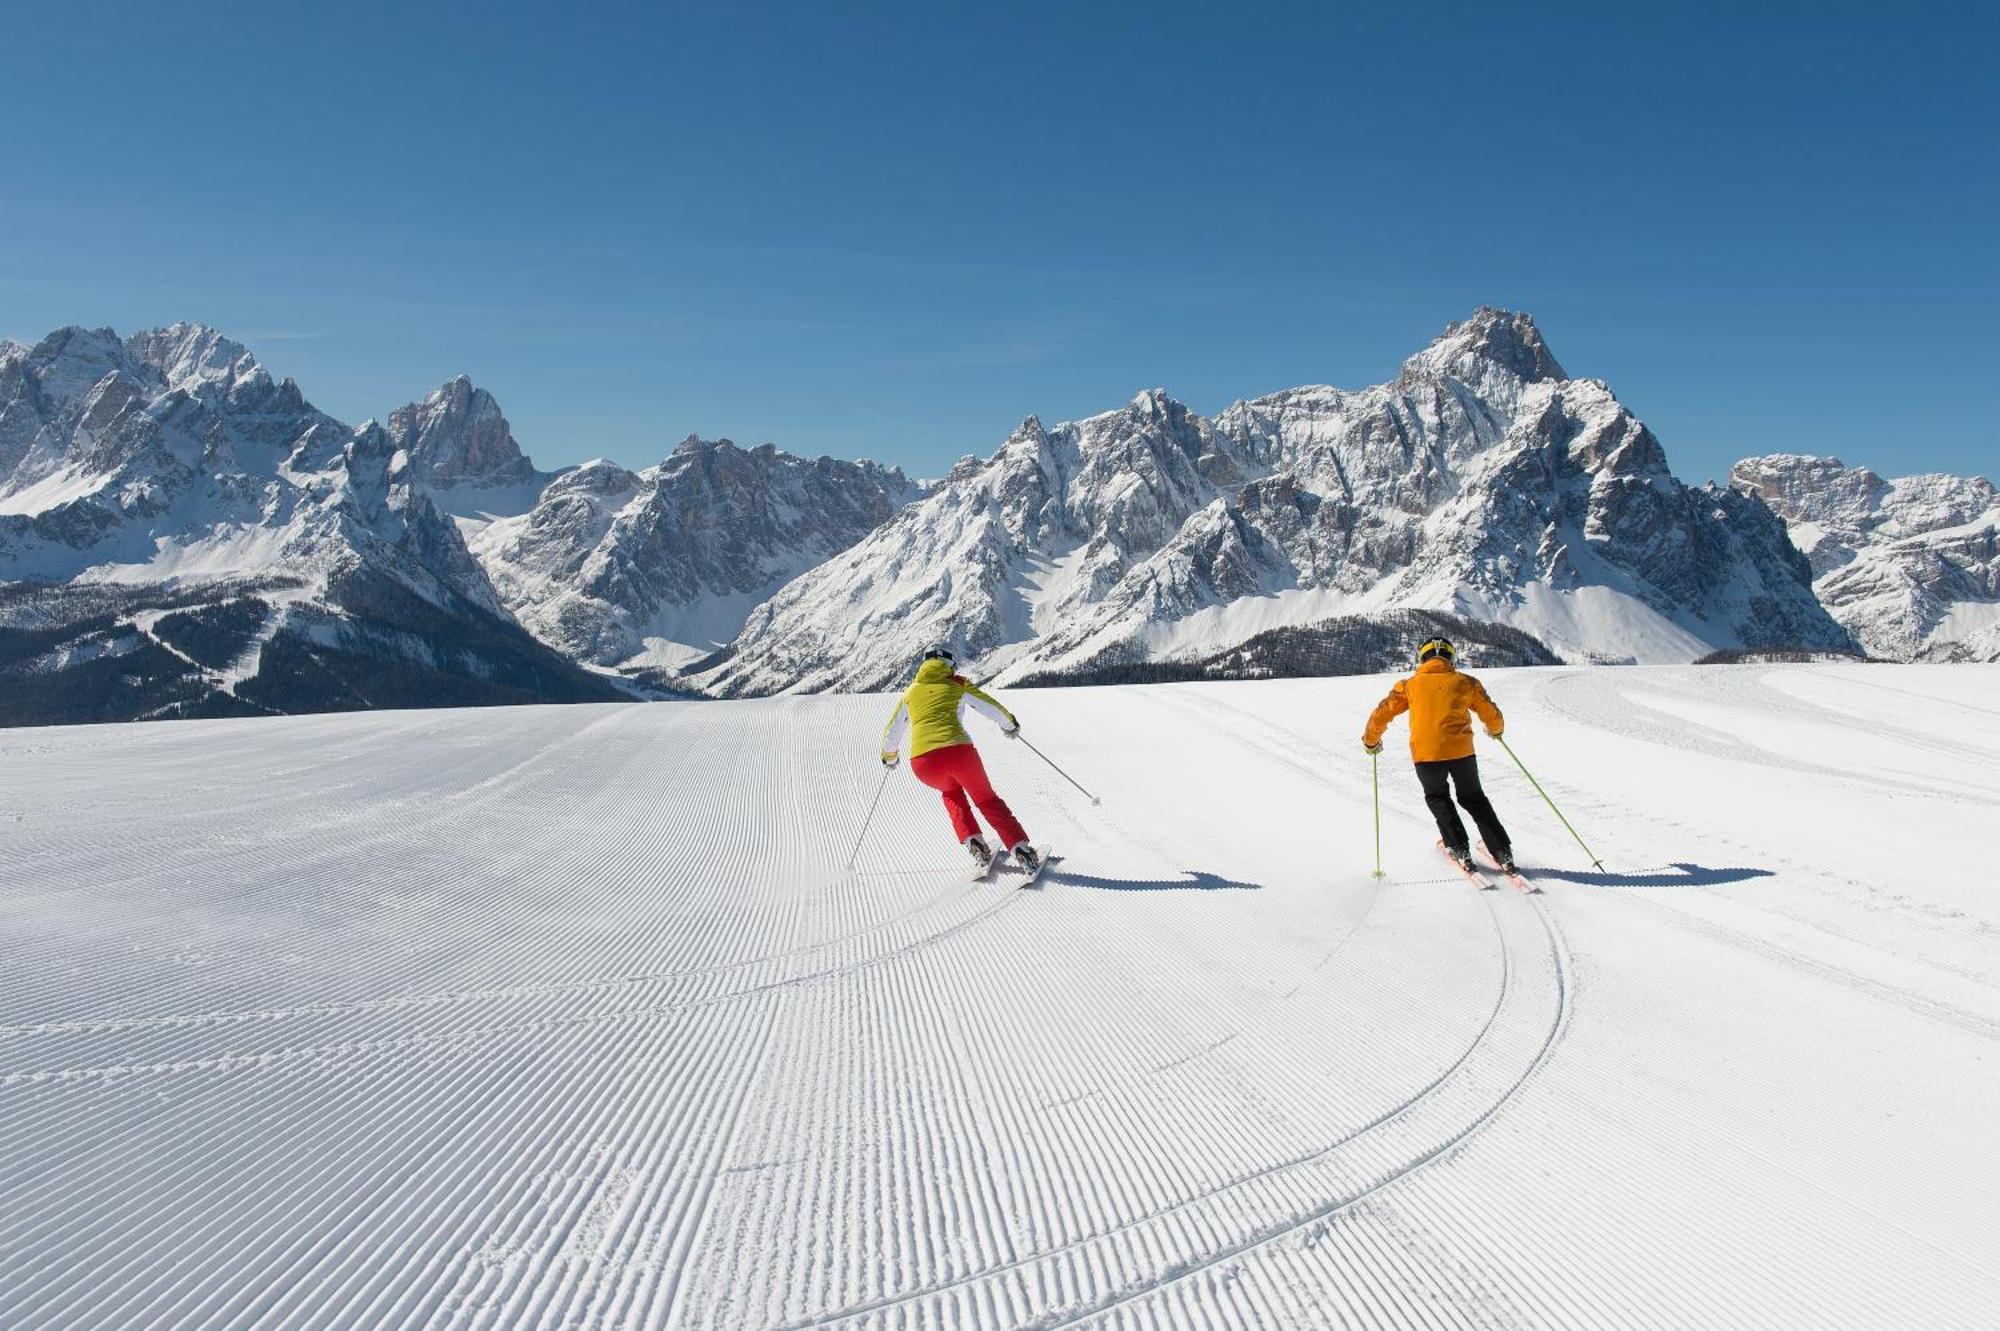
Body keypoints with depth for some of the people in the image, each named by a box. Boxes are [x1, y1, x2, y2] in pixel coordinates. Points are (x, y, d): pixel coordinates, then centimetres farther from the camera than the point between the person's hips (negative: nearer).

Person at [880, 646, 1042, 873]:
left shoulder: (910, 692, 24)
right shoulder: (957, 684, 18)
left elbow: (891, 733, 30)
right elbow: (993, 709, 21)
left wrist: (889, 756, 49)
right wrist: (1009, 725, 41)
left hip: (922, 763, 2)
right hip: (957, 750, -2)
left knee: (952, 792, 34)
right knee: (987, 800, 19)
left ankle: (973, 842, 18)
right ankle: (1021, 850, 7)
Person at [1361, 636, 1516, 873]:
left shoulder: (1410, 685, 10)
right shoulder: (1466, 682, 12)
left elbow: (1381, 714, 9)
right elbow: (1492, 716, 18)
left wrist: (1370, 741, 26)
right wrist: (1496, 730, 41)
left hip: (1424, 753, -1)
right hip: (1461, 750, 1)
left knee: (1437, 798, 24)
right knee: (1473, 799, 20)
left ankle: (1460, 851, 13)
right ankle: (1503, 853, 15)